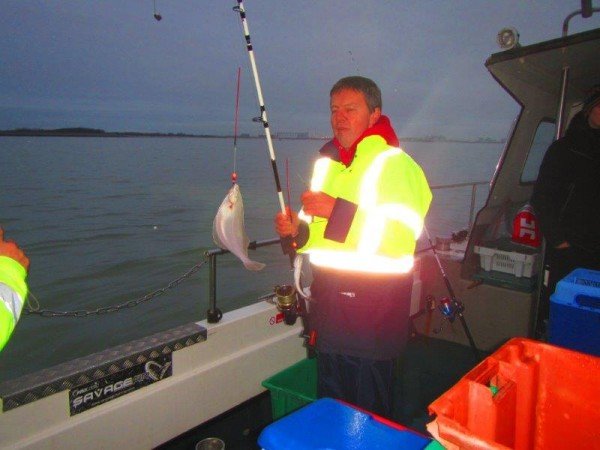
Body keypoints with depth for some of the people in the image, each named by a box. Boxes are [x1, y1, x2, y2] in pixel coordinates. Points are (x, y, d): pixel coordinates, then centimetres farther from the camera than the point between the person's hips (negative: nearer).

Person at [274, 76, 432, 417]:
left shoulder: (395, 164, -11)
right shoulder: (327, 162, 13)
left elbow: (401, 238, -23)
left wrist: (338, 211, -29)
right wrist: (298, 232, -2)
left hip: (373, 316, -7)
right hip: (330, 312, 7)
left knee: (370, 413, 9)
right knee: (330, 405, 22)